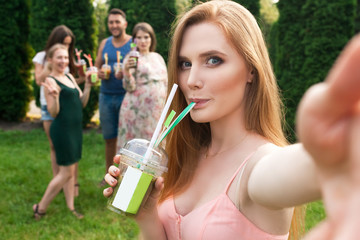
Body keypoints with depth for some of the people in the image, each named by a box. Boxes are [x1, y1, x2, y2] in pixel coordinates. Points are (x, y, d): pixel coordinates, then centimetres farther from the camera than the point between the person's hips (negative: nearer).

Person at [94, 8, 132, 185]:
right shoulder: (104, 44, 13)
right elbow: (96, 67, 19)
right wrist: (99, 73, -4)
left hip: (126, 96, -4)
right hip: (106, 97, 4)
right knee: (109, 138, 10)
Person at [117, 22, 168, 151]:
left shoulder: (158, 57, 13)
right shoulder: (131, 58, -2)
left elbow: (166, 83, 18)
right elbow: (130, 87, -10)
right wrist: (126, 70, -26)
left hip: (158, 109, 5)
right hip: (137, 110, -5)